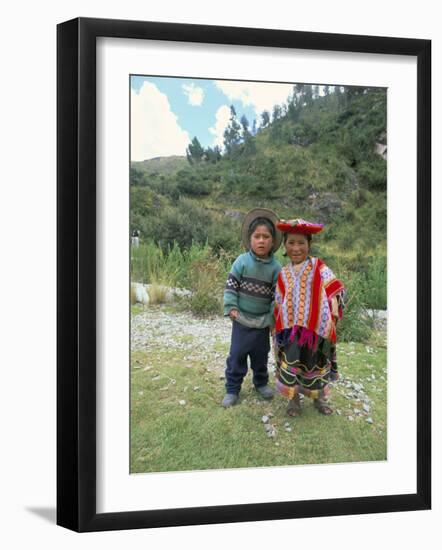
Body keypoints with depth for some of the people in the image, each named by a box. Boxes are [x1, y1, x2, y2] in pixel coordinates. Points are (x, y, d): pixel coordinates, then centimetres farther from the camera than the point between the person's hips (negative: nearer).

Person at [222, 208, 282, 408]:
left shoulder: (275, 267, -8)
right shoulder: (242, 261, -10)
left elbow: (277, 294, -3)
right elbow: (231, 285, -6)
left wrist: (273, 317, -5)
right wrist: (231, 307, -12)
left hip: (262, 320, 1)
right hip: (242, 318, -1)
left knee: (261, 354, 15)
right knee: (237, 354, 1)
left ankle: (261, 382, 35)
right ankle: (232, 389, 11)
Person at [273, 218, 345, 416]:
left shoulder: (319, 268, -1)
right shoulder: (284, 274, 6)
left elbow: (334, 289, -5)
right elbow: (279, 303, 11)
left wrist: (334, 312, -15)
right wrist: (278, 326, 8)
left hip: (316, 326, -1)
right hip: (291, 327, 1)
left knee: (316, 363, 13)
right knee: (290, 361, -3)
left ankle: (319, 397, 32)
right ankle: (293, 398, 15)